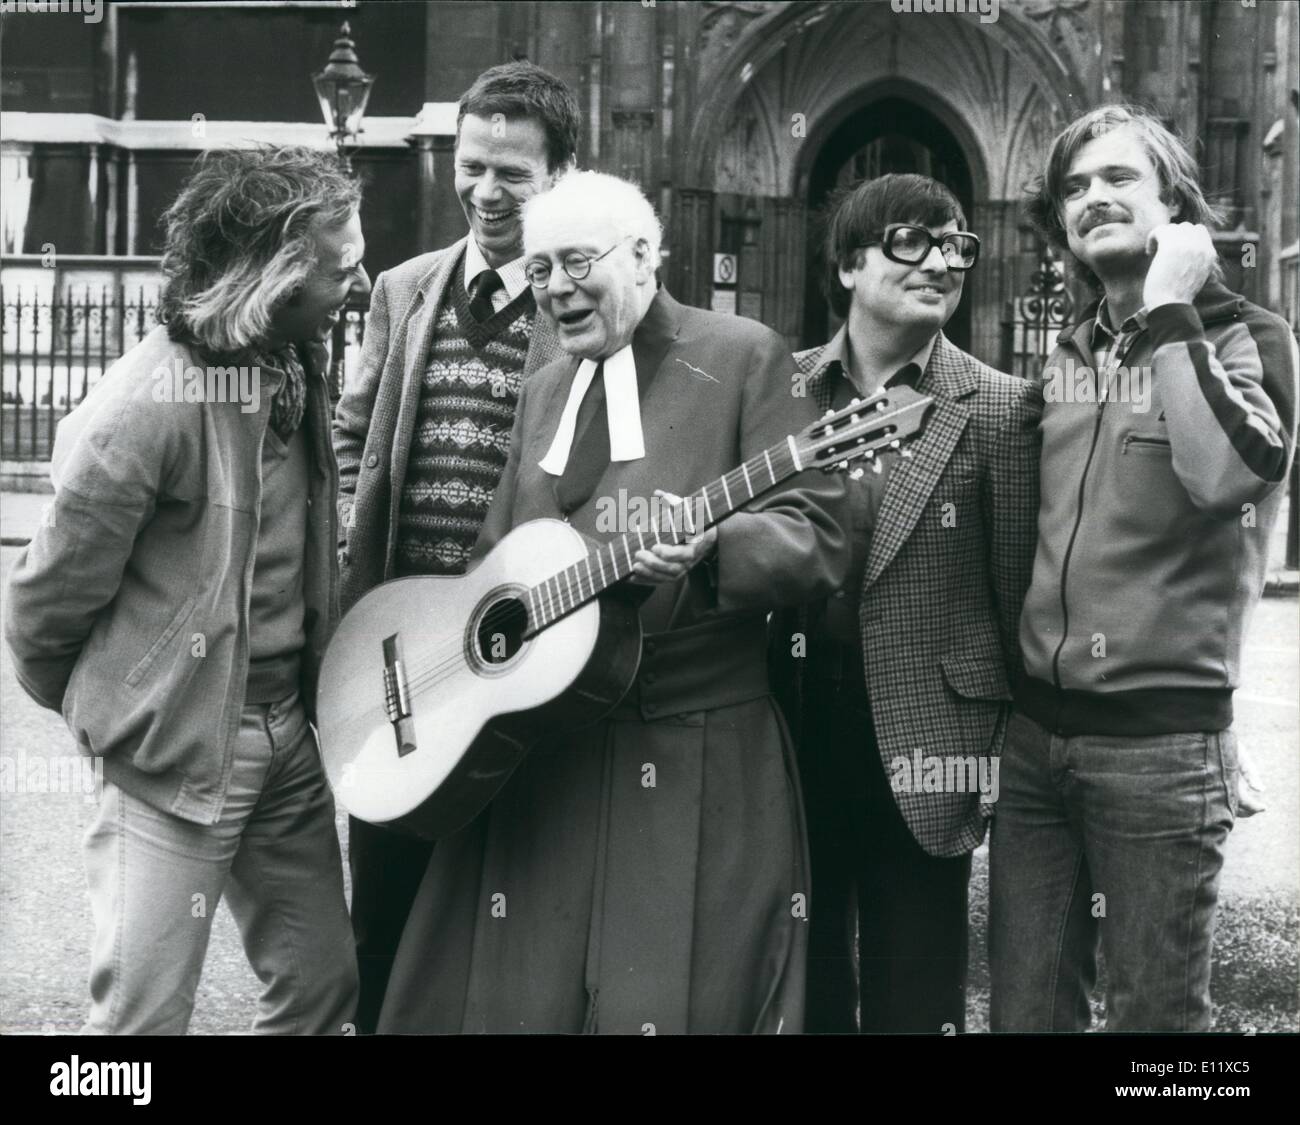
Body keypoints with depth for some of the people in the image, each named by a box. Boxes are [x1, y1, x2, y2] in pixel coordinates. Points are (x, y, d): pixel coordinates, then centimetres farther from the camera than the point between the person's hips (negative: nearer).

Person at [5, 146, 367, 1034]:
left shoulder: (296, 368, 3)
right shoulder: (151, 405, -23)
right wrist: (95, 708, 4)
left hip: (289, 734, 8)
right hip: (180, 749, -7)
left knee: (323, 981, 14)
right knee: (146, 1013, -1)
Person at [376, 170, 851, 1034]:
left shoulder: (743, 357, -4)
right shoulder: (545, 391, 16)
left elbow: (817, 539, -10)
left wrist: (712, 546, -29)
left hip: (696, 759, -6)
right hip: (537, 748, 6)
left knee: (669, 1003, -2)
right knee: (512, 997, 8)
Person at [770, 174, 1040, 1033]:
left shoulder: (1000, 407, -3)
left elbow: (1017, 590, -3)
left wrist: (1019, 754, -4)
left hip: (921, 743, -3)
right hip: (793, 735, 3)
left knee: (916, 999, 7)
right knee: (799, 987, 14)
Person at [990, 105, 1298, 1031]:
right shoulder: (1066, 355, 13)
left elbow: (1225, 474, -25)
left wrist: (1169, 313, -16)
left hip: (1162, 737, -5)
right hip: (1035, 729, 5)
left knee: (1154, 1015, 3)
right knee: (1025, 1010, 9)